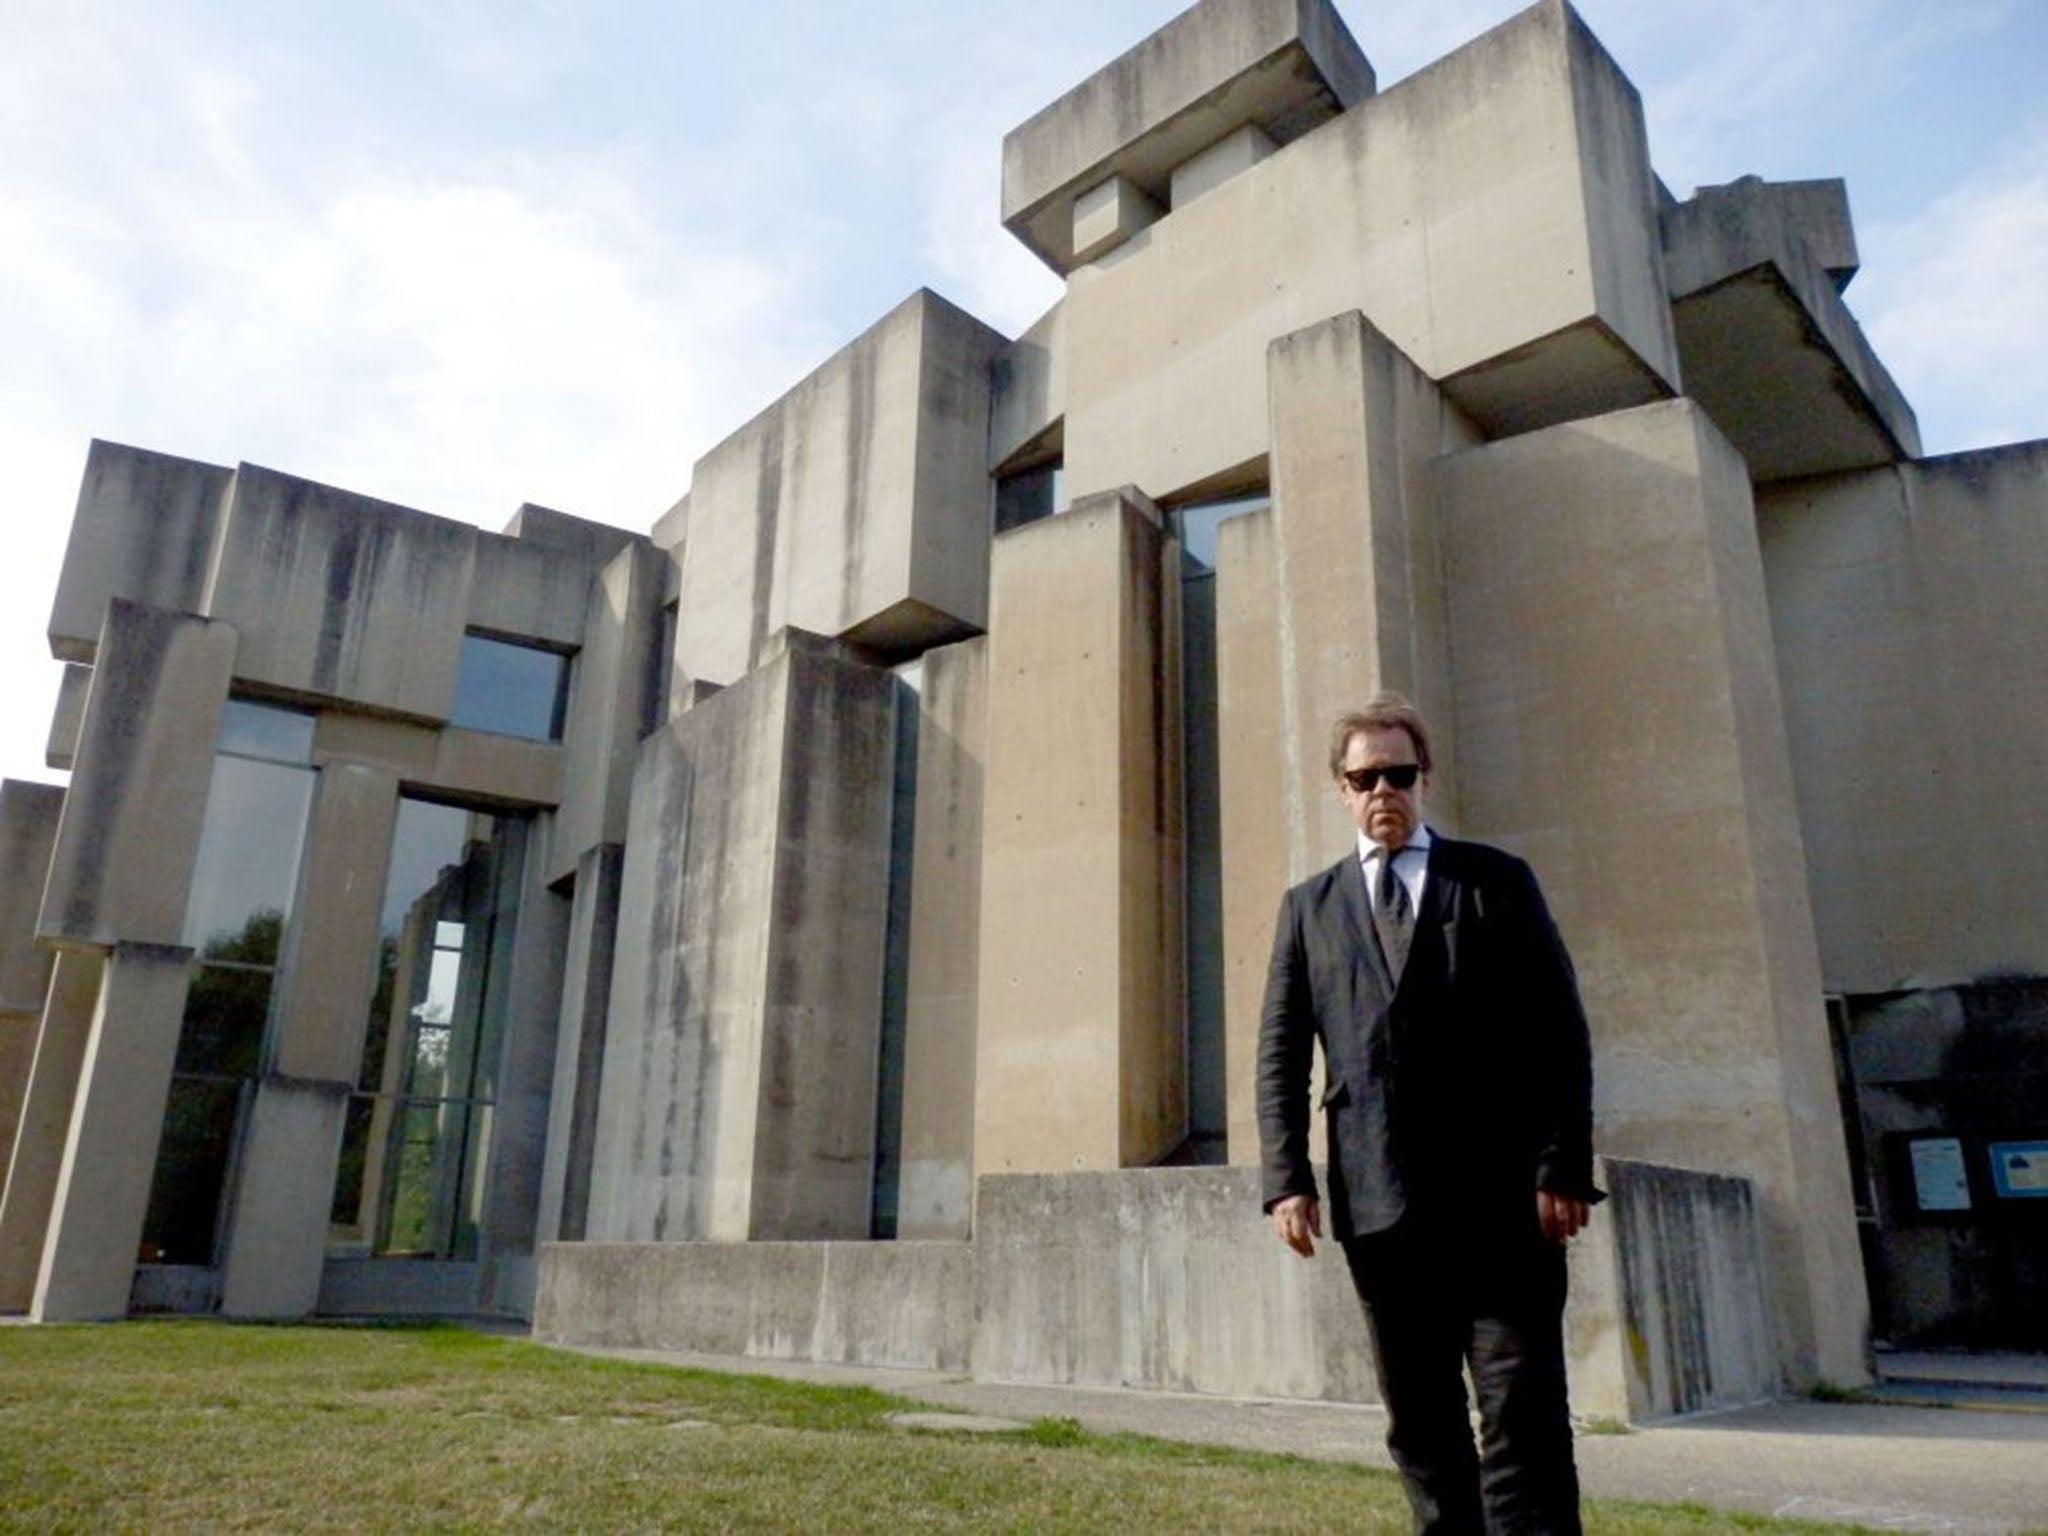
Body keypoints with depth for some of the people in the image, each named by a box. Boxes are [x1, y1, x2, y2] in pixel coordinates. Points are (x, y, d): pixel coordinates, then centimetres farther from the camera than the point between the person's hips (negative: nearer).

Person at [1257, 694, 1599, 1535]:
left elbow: (1559, 1033, 3)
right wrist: (1287, 1179, -3)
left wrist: (1563, 1167, -7)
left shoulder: (1498, 881, 8)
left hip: (1502, 1194, -2)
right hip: (1379, 1203, 2)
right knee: (1420, 1424, 10)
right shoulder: (1308, 905, 13)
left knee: (1525, 1417, -1)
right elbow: (1280, 1055, 8)